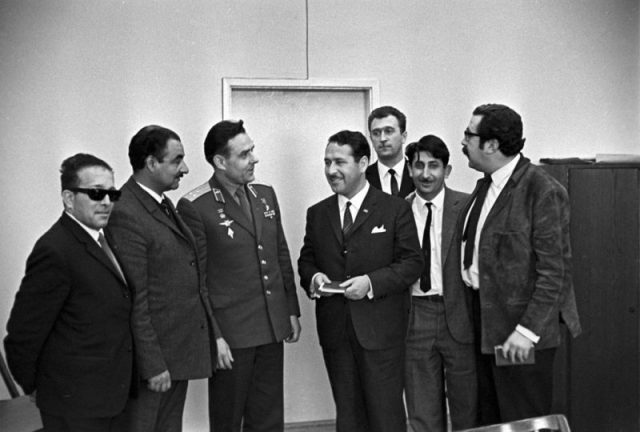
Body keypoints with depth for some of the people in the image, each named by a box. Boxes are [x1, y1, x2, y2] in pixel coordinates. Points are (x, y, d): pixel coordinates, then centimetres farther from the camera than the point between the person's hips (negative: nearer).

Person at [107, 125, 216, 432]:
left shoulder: (162, 203, 9)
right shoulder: (125, 215, -20)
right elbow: (134, 300, -21)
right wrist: (153, 365, -18)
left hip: (181, 348, 9)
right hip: (155, 356, -9)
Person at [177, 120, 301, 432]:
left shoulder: (265, 195, 8)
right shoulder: (194, 207, -12)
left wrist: (292, 311, 12)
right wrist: (212, 335, -13)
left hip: (272, 329, 6)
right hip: (231, 334, -5)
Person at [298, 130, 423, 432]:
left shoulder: (396, 209, -2)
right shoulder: (317, 214, 11)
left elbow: (412, 262, -5)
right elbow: (306, 260, 16)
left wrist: (371, 282, -17)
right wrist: (313, 277, -7)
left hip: (380, 330, -4)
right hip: (334, 330, 4)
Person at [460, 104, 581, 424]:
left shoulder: (543, 191, -17)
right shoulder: (485, 184, 9)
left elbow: (554, 271, -18)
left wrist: (528, 330, -21)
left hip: (521, 338, -8)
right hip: (485, 325, 8)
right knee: (489, 419, 17)